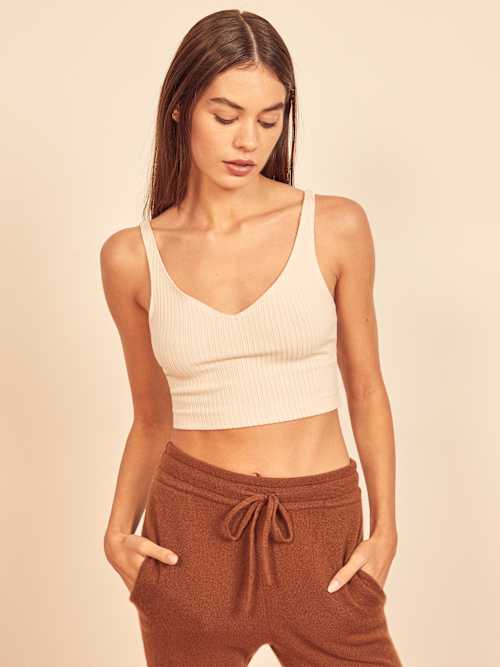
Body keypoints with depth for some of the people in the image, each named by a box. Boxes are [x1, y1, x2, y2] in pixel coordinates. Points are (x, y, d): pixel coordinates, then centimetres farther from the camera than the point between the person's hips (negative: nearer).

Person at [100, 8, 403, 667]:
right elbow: (153, 418, 9)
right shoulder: (131, 257, -1)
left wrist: (385, 530, -2)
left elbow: (366, 390, 4)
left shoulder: (336, 227, -5)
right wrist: (118, 531, -3)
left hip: (322, 536, 0)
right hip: (191, 532, 1)